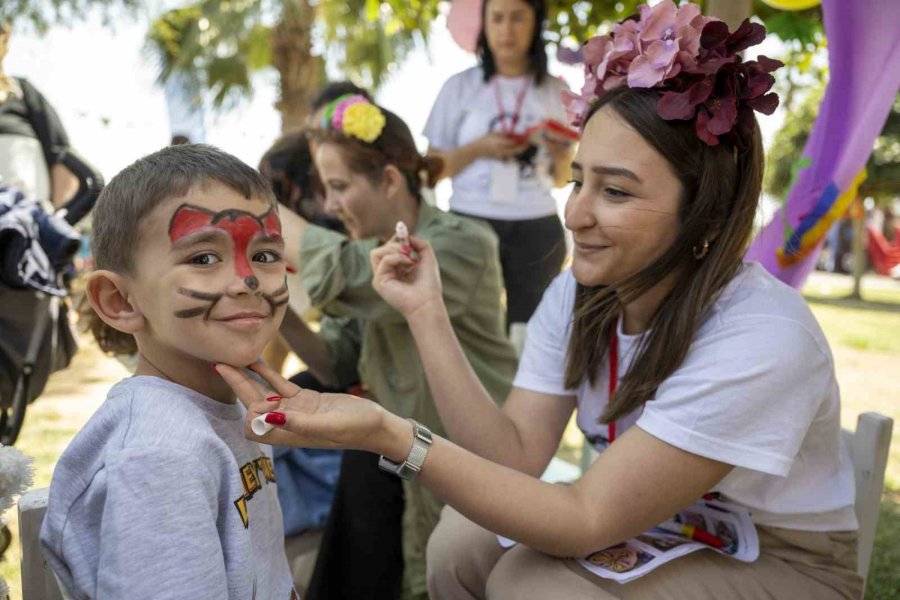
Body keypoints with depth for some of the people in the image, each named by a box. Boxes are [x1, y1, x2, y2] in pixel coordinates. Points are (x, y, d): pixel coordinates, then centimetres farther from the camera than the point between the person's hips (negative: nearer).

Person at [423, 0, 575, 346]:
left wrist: (561, 158, -7)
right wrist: (478, 149, -10)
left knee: (529, 337, 2)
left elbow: (561, 180, 14)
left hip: (536, 229, 1)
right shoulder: (461, 87, 4)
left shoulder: (556, 91, 8)